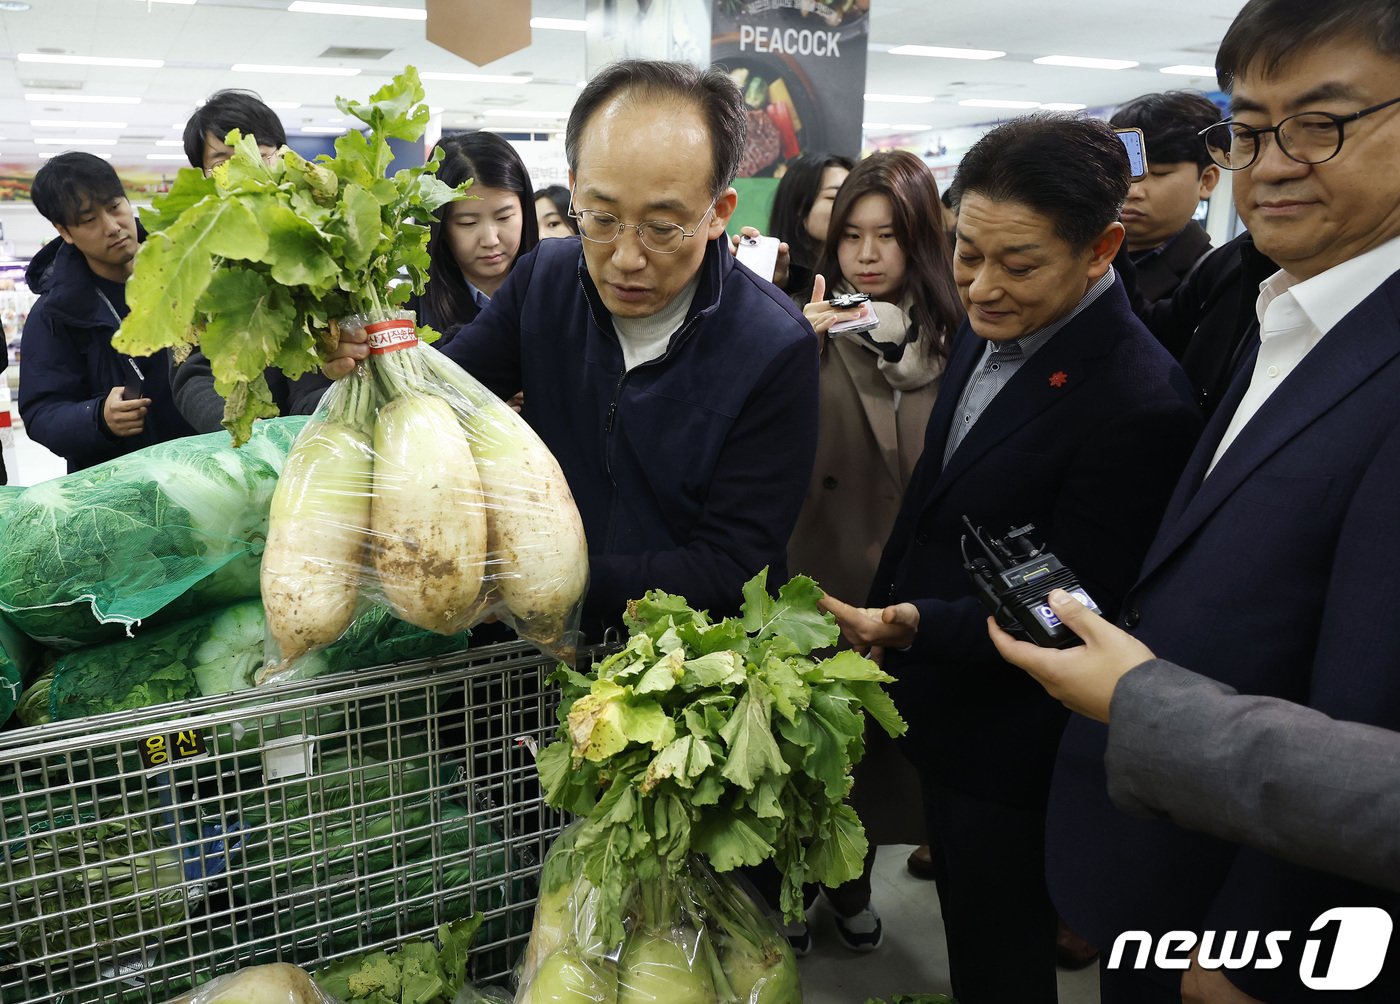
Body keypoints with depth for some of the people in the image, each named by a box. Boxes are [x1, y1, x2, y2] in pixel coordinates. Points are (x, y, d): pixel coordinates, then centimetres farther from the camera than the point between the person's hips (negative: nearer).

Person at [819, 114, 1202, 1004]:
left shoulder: (1140, 405, -28)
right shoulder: (989, 331, -3)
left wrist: (918, 626, -30)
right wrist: (884, 614, 12)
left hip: (1011, 744, -7)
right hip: (939, 702, 8)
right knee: (963, 909, 28)